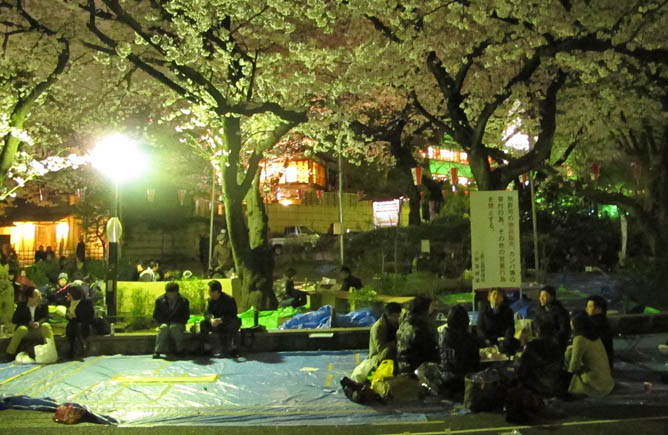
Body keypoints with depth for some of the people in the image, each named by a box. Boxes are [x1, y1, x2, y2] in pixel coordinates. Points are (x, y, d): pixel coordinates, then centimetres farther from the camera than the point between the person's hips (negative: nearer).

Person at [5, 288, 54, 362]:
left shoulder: (43, 305, 0)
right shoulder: (21, 305, 0)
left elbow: (46, 318, -6)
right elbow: (14, 320, 0)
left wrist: (39, 322, -29)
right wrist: (28, 323, -14)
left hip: (39, 330, 0)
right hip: (26, 329, 0)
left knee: (46, 325, -31)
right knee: (22, 329, -34)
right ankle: (10, 355, -26)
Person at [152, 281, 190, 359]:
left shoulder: (184, 301, 1)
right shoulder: (160, 300, 4)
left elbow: (186, 315, 4)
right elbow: (155, 315, 8)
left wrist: (177, 323, -10)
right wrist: (163, 322, -9)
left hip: (177, 324, -1)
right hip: (164, 323, 1)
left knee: (174, 327, -36)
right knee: (164, 327, -34)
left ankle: (181, 350, -27)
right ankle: (157, 351, -34)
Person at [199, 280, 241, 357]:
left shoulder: (229, 299, -16)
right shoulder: (210, 300, -1)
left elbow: (232, 315, -22)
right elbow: (207, 313, -9)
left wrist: (220, 320, -38)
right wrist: (211, 319, -34)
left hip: (228, 323, -4)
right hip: (216, 324, 5)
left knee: (235, 322, -36)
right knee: (203, 323, -18)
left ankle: (233, 348, -29)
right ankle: (206, 347, -16)